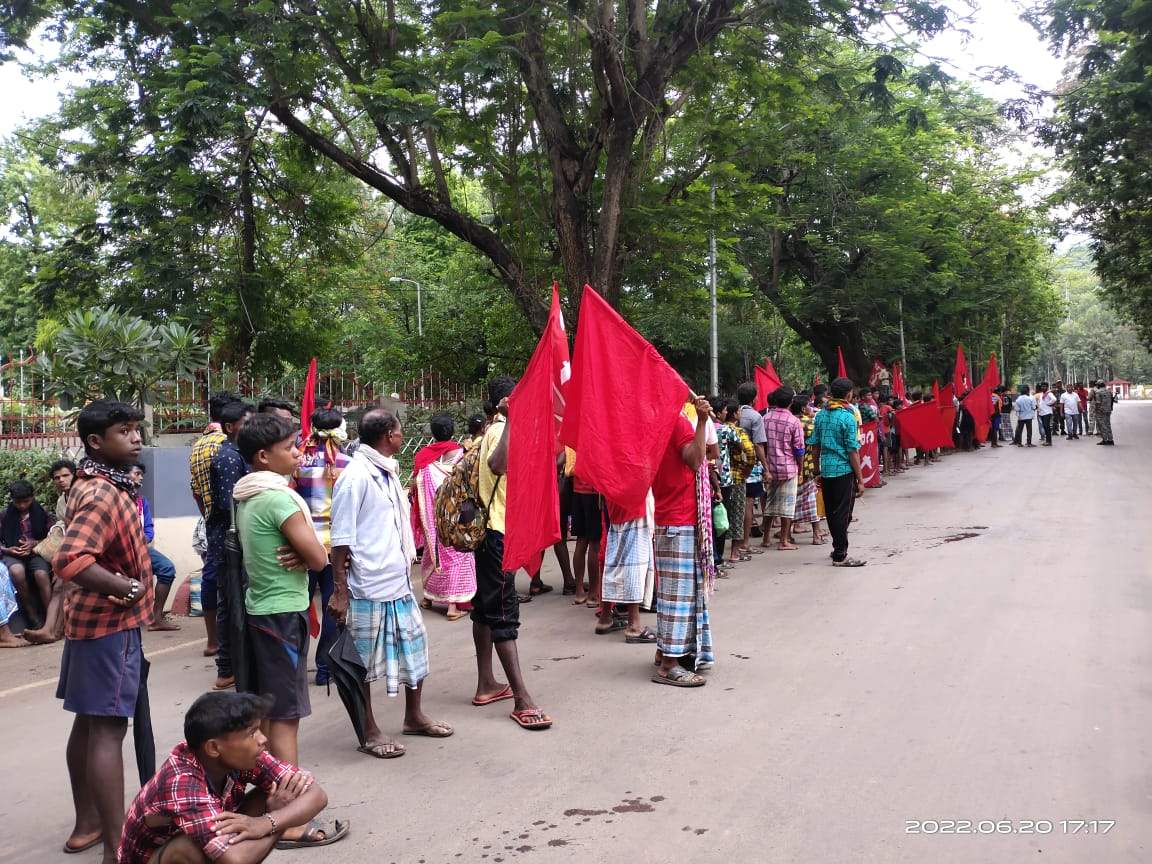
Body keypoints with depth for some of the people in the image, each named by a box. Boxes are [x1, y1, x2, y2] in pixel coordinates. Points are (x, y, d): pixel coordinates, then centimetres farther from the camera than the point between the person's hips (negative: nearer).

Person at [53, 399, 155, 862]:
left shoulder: (95, 484, 10)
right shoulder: (103, 495, -22)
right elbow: (68, 560, -35)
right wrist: (126, 588, -28)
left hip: (94, 617, 10)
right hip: (111, 623, -10)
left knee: (89, 722, 17)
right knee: (108, 729, -10)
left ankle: (87, 823, 30)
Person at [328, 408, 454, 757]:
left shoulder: (389, 473, 12)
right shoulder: (355, 476, -15)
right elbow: (341, 540, -16)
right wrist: (340, 591, -17)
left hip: (399, 583, 9)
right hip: (367, 588, -9)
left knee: (415, 646, 16)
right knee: (363, 662, 5)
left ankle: (414, 716, 33)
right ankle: (369, 733, 17)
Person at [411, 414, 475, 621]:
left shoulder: (423, 454, 3)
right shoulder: (457, 451, -8)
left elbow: (416, 483, 3)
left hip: (430, 513, 5)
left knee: (432, 549, 19)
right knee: (455, 553, 0)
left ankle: (428, 596, 29)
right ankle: (454, 604, -5)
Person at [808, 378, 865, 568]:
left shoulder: (821, 415, 7)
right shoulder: (847, 417, -12)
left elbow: (815, 445, 10)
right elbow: (852, 451, -13)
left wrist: (818, 471, 19)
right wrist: (860, 479, -10)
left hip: (826, 469, 7)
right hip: (844, 470, -6)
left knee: (831, 512, 15)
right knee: (843, 513, -1)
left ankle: (837, 548, 28)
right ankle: (840, 556, 1)